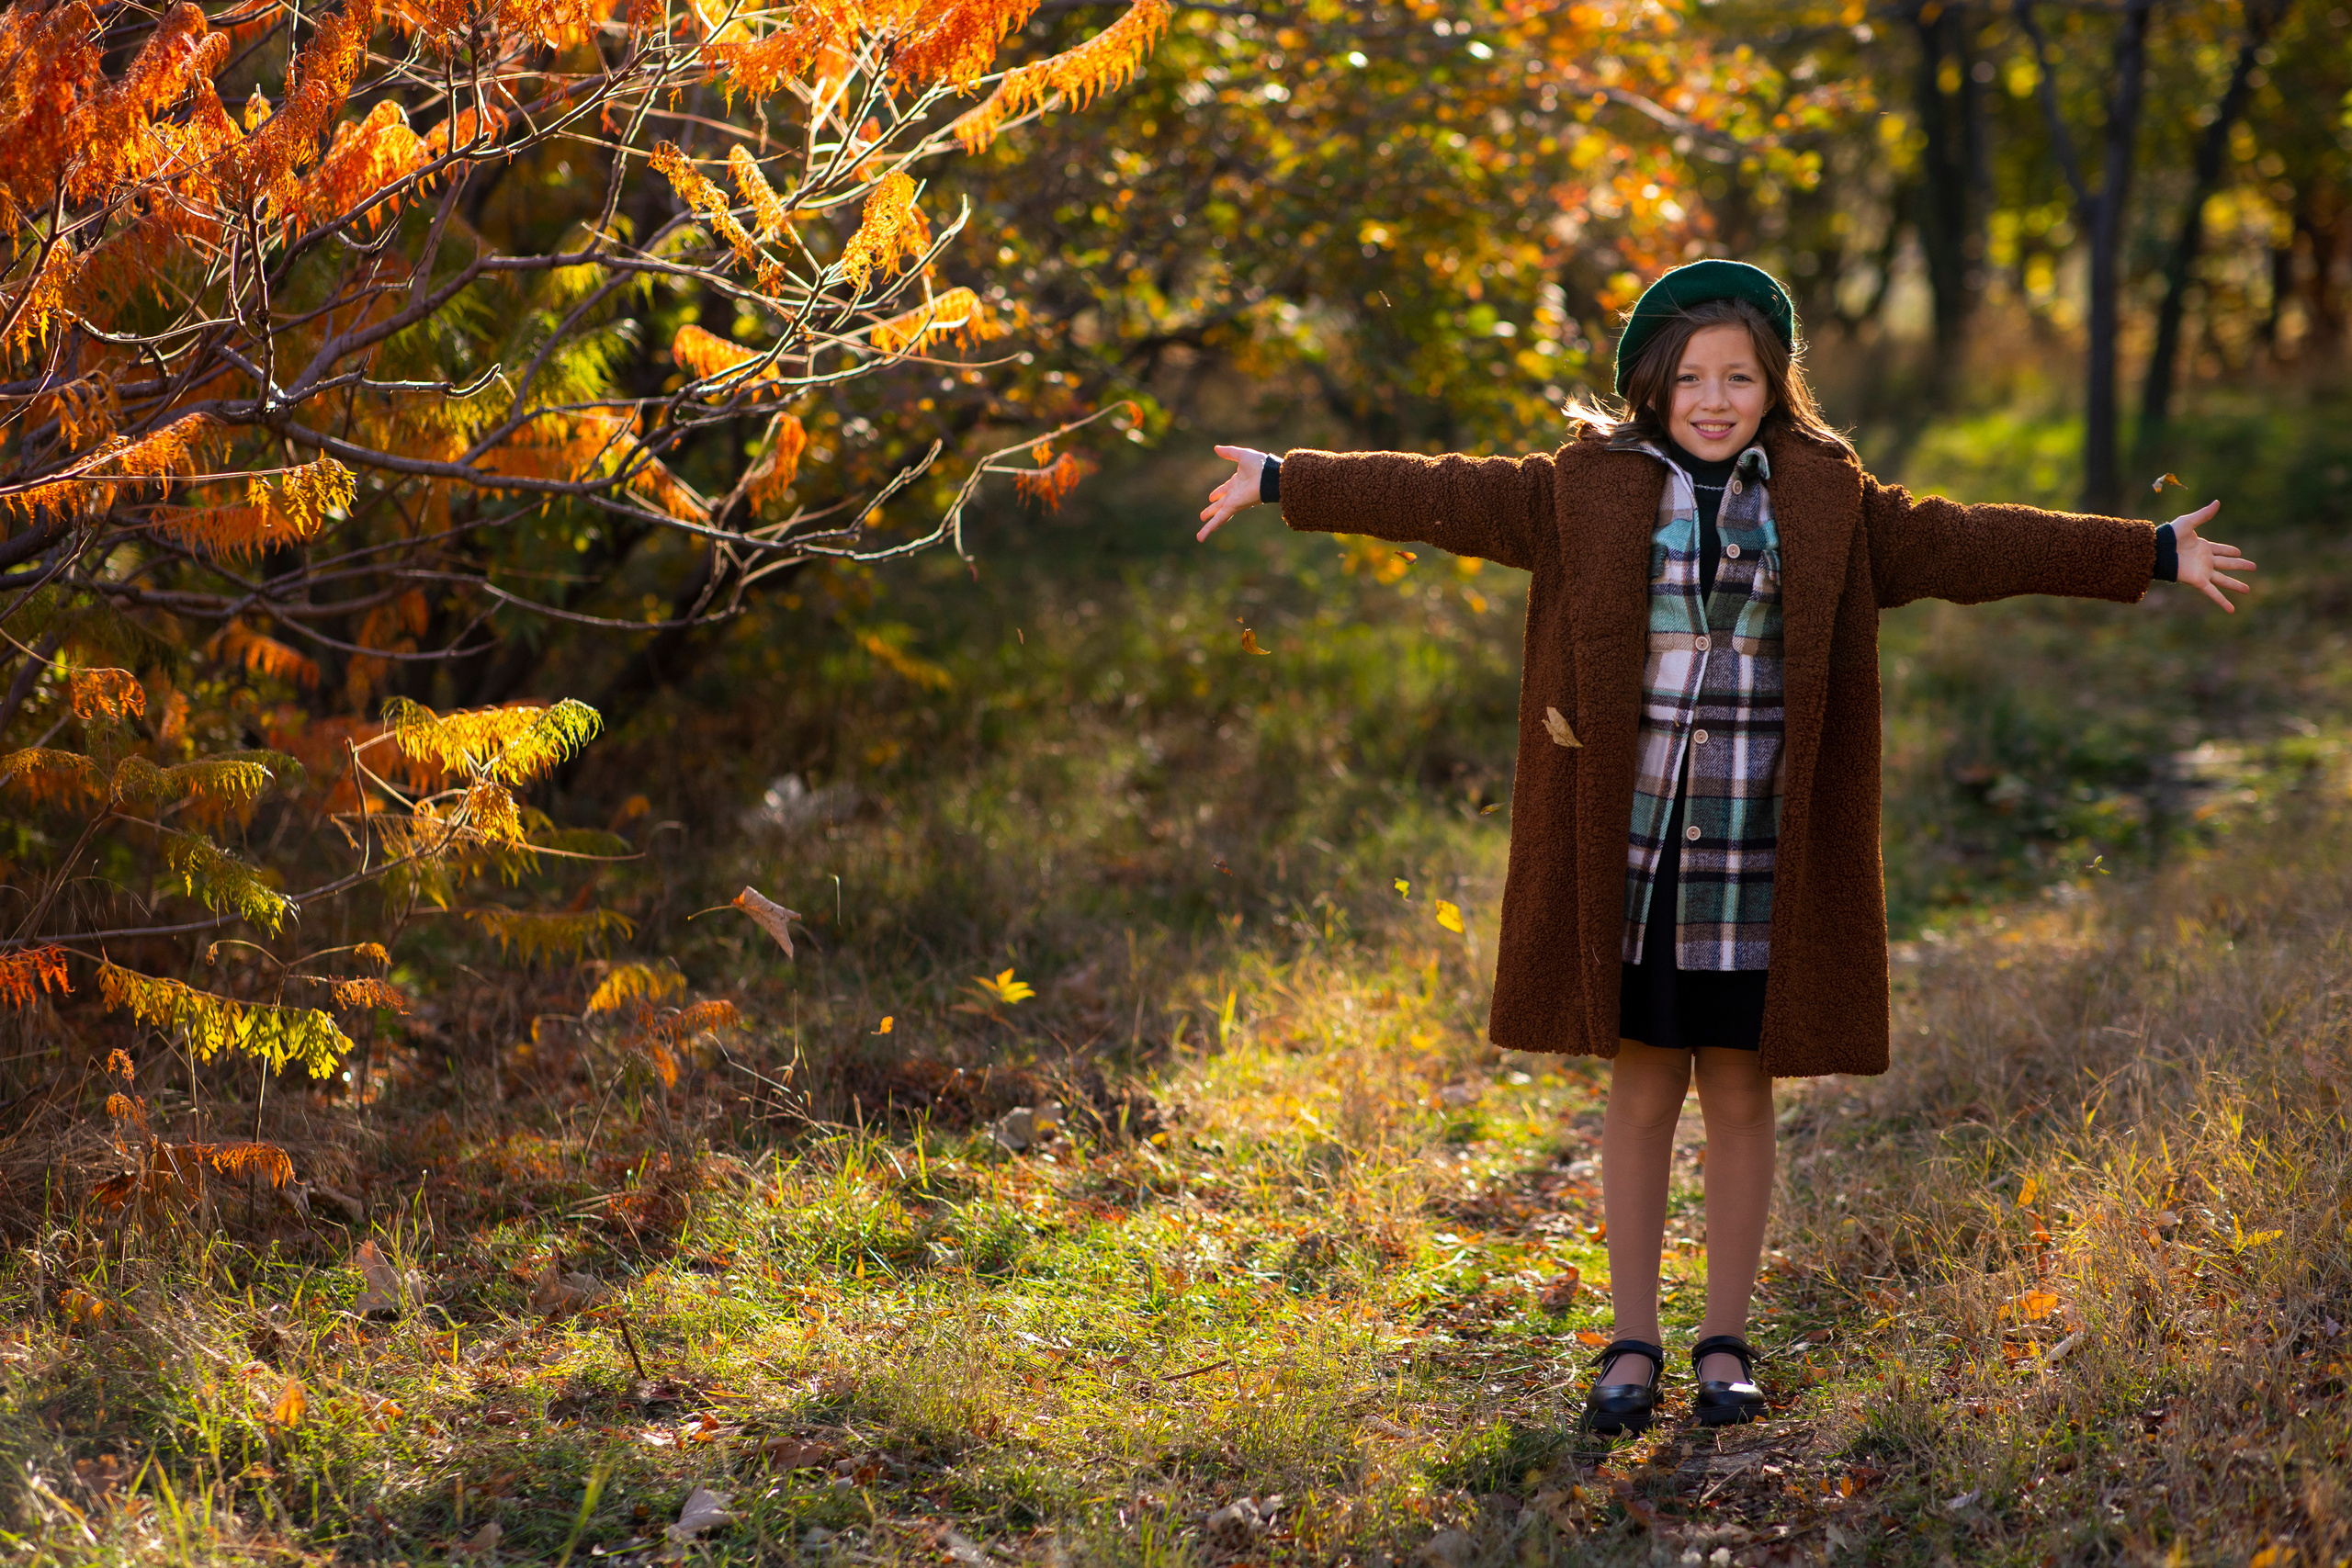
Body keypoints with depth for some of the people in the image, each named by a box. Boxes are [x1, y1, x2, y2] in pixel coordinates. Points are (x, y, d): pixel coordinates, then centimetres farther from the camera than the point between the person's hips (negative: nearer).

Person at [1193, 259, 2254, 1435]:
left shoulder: (1827, 502, 5)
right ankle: (1632, 1345, 16)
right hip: (1631, 852, 0)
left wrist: (2151, 556, 7)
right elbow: (1441, 498, 5)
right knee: (1642, 1088, 6)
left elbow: (1963, 544, 8)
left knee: (1741, 1093, 7)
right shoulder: (1586, 491, 3)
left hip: (1757, 857, 0)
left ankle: (1727, 1345, 19)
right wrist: (1284, 482, 4)